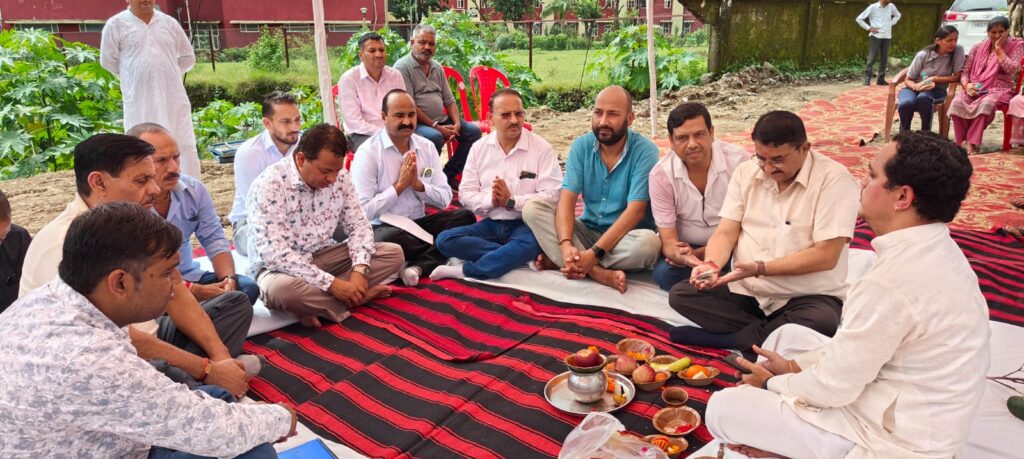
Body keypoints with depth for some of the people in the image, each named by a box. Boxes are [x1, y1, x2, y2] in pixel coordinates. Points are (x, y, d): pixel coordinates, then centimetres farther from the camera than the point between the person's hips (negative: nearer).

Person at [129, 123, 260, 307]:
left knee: (247, 287, -17)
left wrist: (228, 279, -18)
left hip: (189, 276, 5)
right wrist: (195, 291, -27)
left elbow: (214, 239, 1)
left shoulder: (194, 189, -3)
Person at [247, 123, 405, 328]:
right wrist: (331, 284, -32)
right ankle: (356, 298, -18)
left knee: (393, 253, -7)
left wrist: (360, 269, -19)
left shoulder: (339, 177, -6)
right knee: (279, 288, -41)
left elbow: (358, 225, 0)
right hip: (280, 266, -5)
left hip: (323, 256, 6)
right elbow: (273, 253, -30)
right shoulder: (269, 184, -24)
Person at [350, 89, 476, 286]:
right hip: (384, 227, -5)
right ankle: (445, 253, -13)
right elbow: (363, 211, -17)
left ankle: (417, 266, -27)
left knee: (465, 217, -17)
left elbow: (445, 199, 5)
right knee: (389, 239, -39)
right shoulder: (368, 152, -9)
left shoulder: (427, 147, 7)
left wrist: (418, 185, -12)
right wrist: (399, 185, -14)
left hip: (419, 224, 5)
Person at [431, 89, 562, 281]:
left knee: (530, 245, -38)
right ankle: (517, 256, -23)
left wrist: (511, 201, -18)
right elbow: (466, 193, 4)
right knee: (445, 240, -18)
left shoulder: (542, 148, -5)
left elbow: (551, 196, -13)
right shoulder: (479, 147, 7)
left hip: (525, 225, -4)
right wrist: (490, 200, -17)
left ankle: (467, 270, -24)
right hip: (490, 224, 4)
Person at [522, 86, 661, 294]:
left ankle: (559, 261, -21)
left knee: (648, 241, -37)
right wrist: (566, 245, -32)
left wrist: (594, 253, -31)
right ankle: (600, 273, -29)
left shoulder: (645, 151, -15)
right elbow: (567, 200, -13)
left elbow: (635, 211, -23)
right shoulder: (581, 146, -4)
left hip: (625, 237, -3)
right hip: (588, 231, 3)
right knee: (532, 209, -17)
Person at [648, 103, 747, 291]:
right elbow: (668, 237, -12)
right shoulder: (661, 174, -12)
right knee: (664, 274, -30)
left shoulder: (740, 161, -15)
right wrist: (679, 254, -39)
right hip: (686, 247, 1)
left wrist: (698, 254, -22)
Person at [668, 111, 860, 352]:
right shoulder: (746, 172, 4)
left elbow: (826, 255, -16)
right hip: (746, 291, 4)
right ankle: (771, 334, -15)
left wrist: (759, 268, -23)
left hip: (809, 296, -4)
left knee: (821, 323, -36)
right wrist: (711, 265, -21)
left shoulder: (834, 179, -11)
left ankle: (722, 339, -17)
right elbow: (725, 233, 1)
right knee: (680, 294, -14)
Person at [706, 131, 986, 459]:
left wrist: (774, 384, -3)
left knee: (723, 408, -8)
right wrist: (795, 366, 5)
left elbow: (834, 388, -22)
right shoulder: (934, 249, -1)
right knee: (787, 336, 18)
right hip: (910, 408, 10)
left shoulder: (891, 282, -32)